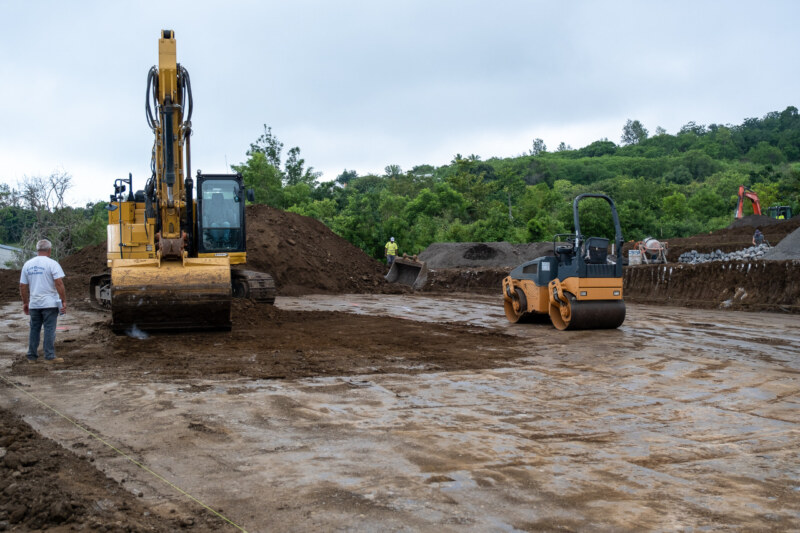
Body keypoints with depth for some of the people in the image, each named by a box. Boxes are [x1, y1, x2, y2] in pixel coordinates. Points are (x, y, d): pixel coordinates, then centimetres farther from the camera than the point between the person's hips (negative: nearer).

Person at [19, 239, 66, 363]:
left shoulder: (27, 264, 9)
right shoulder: (52, 264, -8)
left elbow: (23, 286, 12)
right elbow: (59, 283, -16)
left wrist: (25, 303, 21)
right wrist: (64, 301, -13)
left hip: (34, 304, 5)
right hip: (50, 303, -5)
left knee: (34, 330, 13)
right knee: (49, 330, -1)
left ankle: (32, 357, 18)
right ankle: (49, 357, -1)